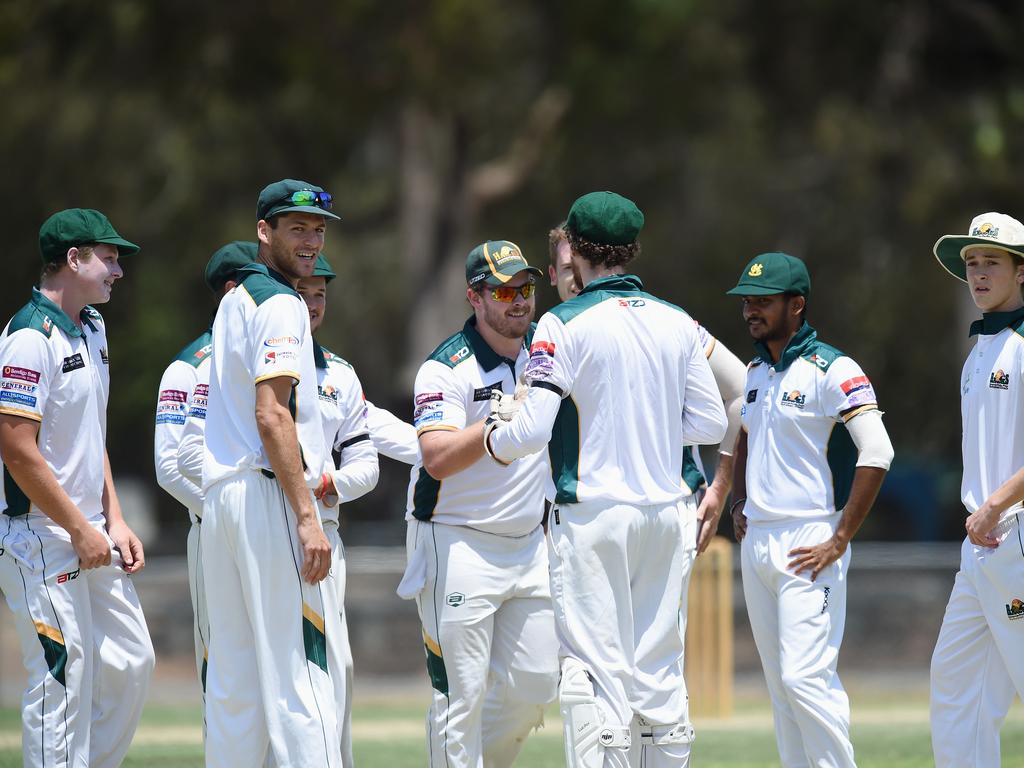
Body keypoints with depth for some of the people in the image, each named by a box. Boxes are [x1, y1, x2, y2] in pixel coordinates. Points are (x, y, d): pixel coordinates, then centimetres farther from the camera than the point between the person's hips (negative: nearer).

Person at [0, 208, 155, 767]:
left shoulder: (91, 329, 14)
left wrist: (114, 520, 12)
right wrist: (80, 531, -17)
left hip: (91, 535, 10)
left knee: (131, 662, 11)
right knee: (64, 678, -8)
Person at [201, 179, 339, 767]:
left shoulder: (235, 299, 19)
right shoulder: (281, 304, -10)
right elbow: (271, 416, -19)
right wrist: (306, 516, -22)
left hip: (220, 496, 9)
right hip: (268, 496, -9)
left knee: (235, 678, 10)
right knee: (298, 672, -11)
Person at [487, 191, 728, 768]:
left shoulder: (565, 325, -8)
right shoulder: (678, 323, 7)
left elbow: (533, 430, -14)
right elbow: (711, 423, 9)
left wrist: (494, 439, 7)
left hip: (593, 516, -5)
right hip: (665, 512, 5)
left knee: (597, 670, -6)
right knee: (659, 671, 10)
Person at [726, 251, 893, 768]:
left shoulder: (831, 371, -11)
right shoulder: (756, 372, 14)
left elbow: (876, 453, -21)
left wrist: (840, 540, -21)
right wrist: (738, 504, 18)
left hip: (809, 544, -8)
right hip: (756, 544, 8)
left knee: (805, 677, -16)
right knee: (780, 684, 8)